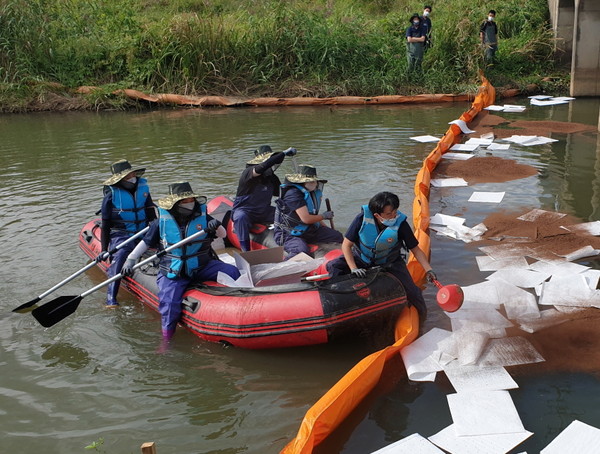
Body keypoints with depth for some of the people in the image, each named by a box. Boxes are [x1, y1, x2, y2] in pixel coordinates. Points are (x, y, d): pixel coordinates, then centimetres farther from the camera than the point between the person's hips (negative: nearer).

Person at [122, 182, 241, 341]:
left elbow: (223, 234, 5)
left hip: (202, 267, 2)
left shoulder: (203, 217, 0)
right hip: (173, 273, -2)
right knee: (169, 302, -21)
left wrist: (217, 227, -17)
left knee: (231, 272, -15)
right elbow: (145, 242, 9)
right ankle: (167, 341, -2)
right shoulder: (161, 222, -3)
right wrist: (130, 259, 4)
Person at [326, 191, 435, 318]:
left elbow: (415, 249, -13)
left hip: (390, 263, 0)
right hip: (361, 259, 0)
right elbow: (346, 245, -17)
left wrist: (428, 270, -24)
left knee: (410, 290, -14)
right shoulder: (362, 219, -26)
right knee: (333, 266, -20)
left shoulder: (400, 224, -25)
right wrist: (353, 268, -27)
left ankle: (421, 312, 20)